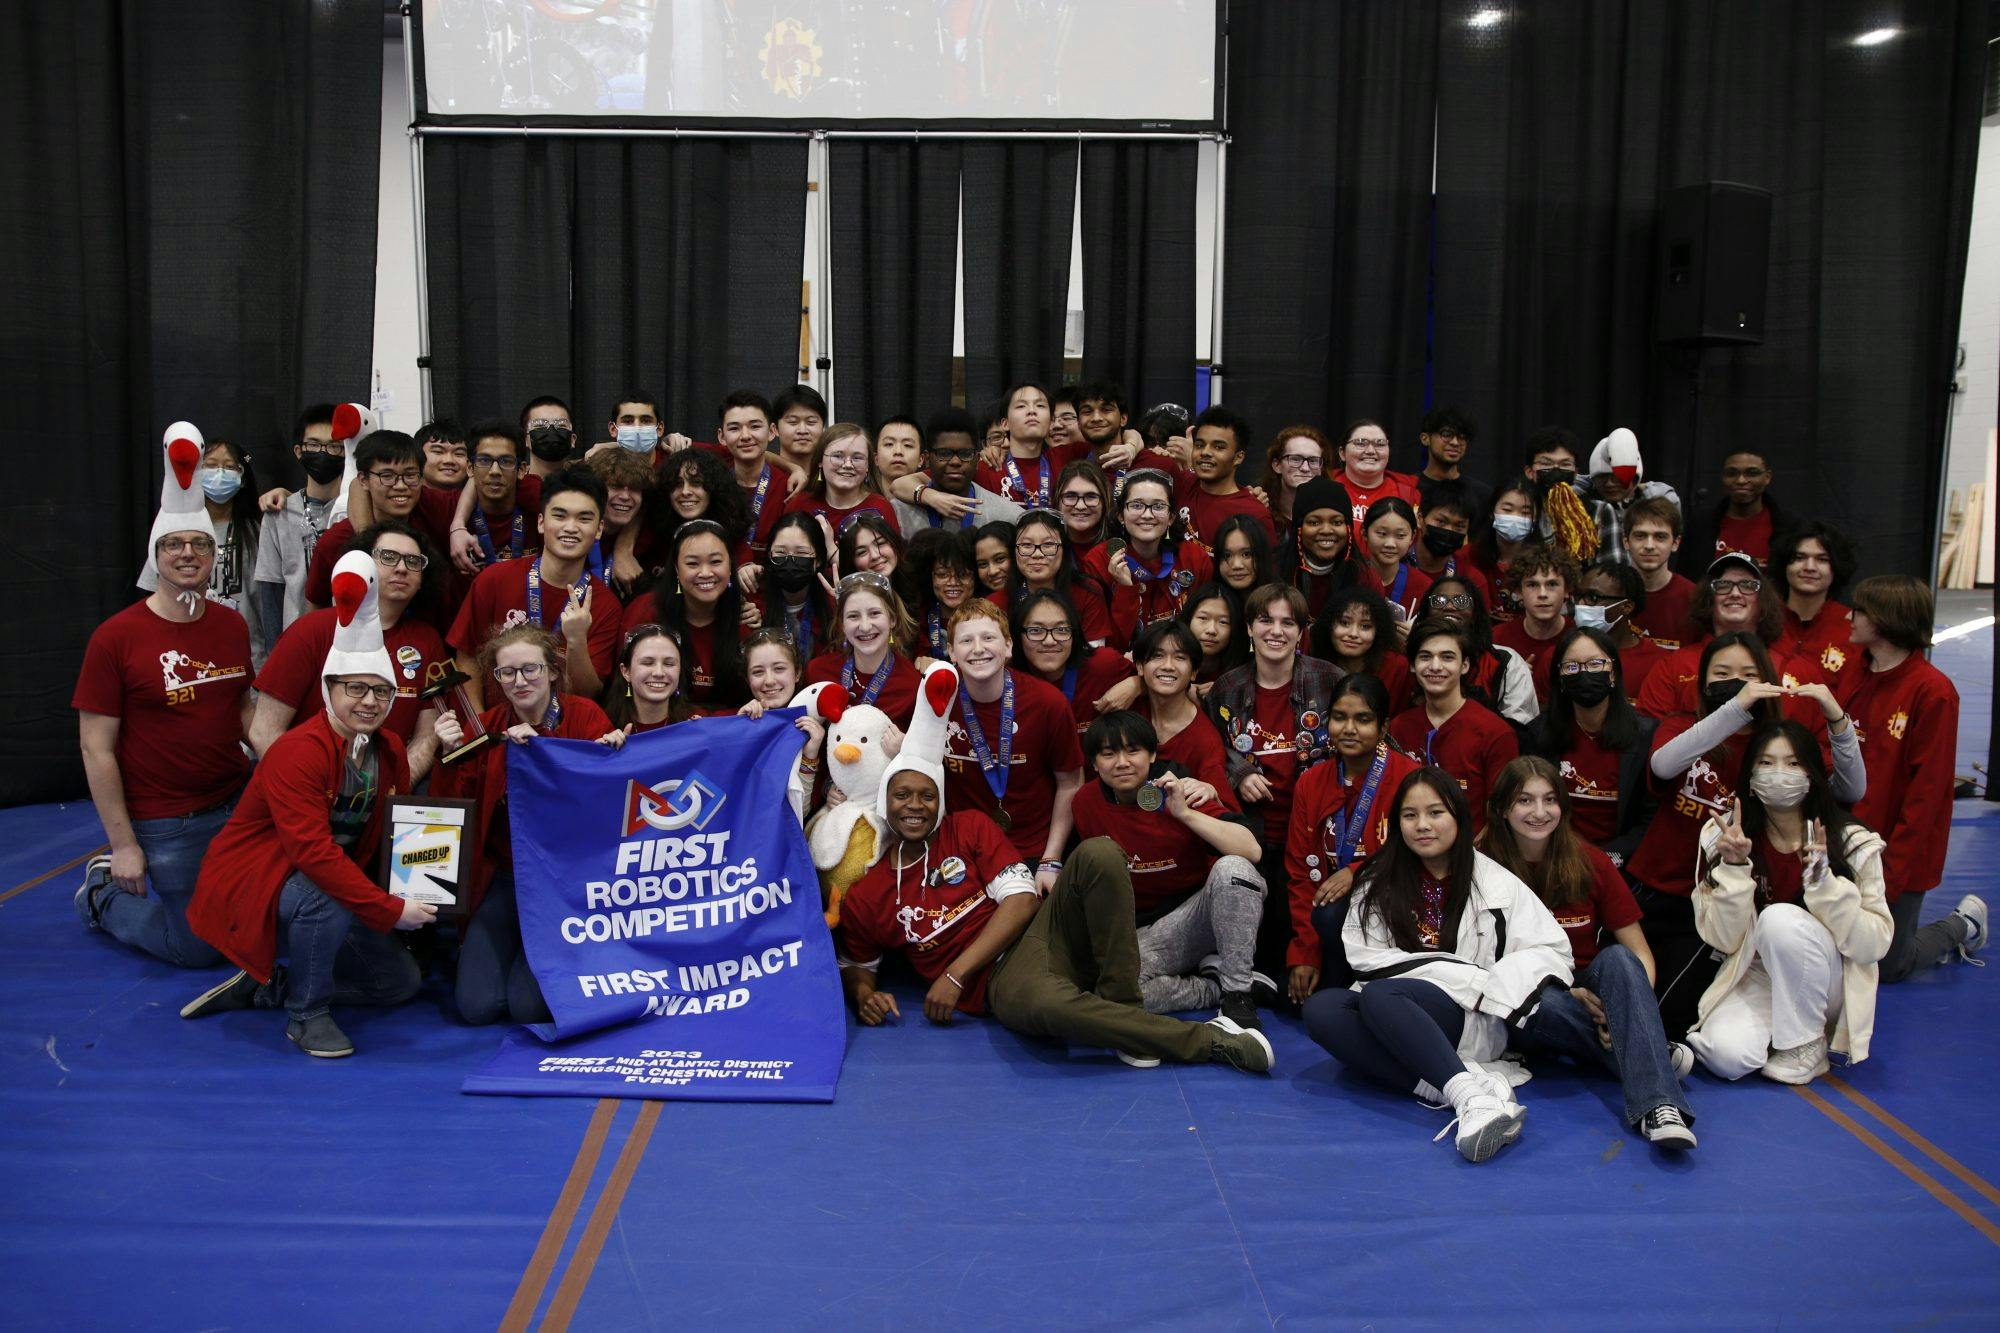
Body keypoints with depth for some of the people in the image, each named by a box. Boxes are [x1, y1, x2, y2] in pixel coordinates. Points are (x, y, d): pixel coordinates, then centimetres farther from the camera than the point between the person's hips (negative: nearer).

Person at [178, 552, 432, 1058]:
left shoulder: (388, 749, 1)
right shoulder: (298, 752, -24)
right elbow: (313, 851, -33)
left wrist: (417, 899, -9)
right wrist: (389, 909, -33)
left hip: (336, 883, 8)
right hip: (250, 885, -8)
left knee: (402, 980, 5)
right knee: (326, 898, -39)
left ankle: (264, 986, 14)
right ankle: (306, 1015, -14)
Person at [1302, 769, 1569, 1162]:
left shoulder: (1494, 882, 8)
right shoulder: (1379, 883, 12)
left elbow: (1551, 950, 3)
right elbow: (1367, 959, -1)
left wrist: (1490, 987, -14)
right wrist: (1472, 978, -9)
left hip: (1473, 1023, -3)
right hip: (1390, 1021, 3)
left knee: (1379, 995, -33)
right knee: (1320, 1008, -29)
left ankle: (1472, 1096, -47)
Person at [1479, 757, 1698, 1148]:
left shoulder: (1590, 863, -2)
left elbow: (1639, 952, -1)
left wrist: (1635, 1005, -21)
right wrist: (1566, 993, -18)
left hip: (1589, 991, 2)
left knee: (1617, 957, -29)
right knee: (1543, 1003, -36)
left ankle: (1657, 1104, -42)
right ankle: (1655, 1056, -20)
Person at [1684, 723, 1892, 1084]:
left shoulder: (1853, 844, -10)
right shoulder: (1721, 837, -6)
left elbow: (1874, 945, -15)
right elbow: (1723, 940, -9)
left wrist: (1823, 881, -27)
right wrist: (1735, 868, -23)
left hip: (1826, 985, 0)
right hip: (1753, 976, 0)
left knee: (1781, 919, -31)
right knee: (1727, 1055, -30)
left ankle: (1807, 1044, -10)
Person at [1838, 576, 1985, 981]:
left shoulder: (1933, 691, -17)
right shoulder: (1855, 677, 3)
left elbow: (1927, 789, -17)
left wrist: (1893, 869, -18)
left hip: (1900, 855, -6)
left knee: (1890, 967, 6)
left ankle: (1965, 924, 31)